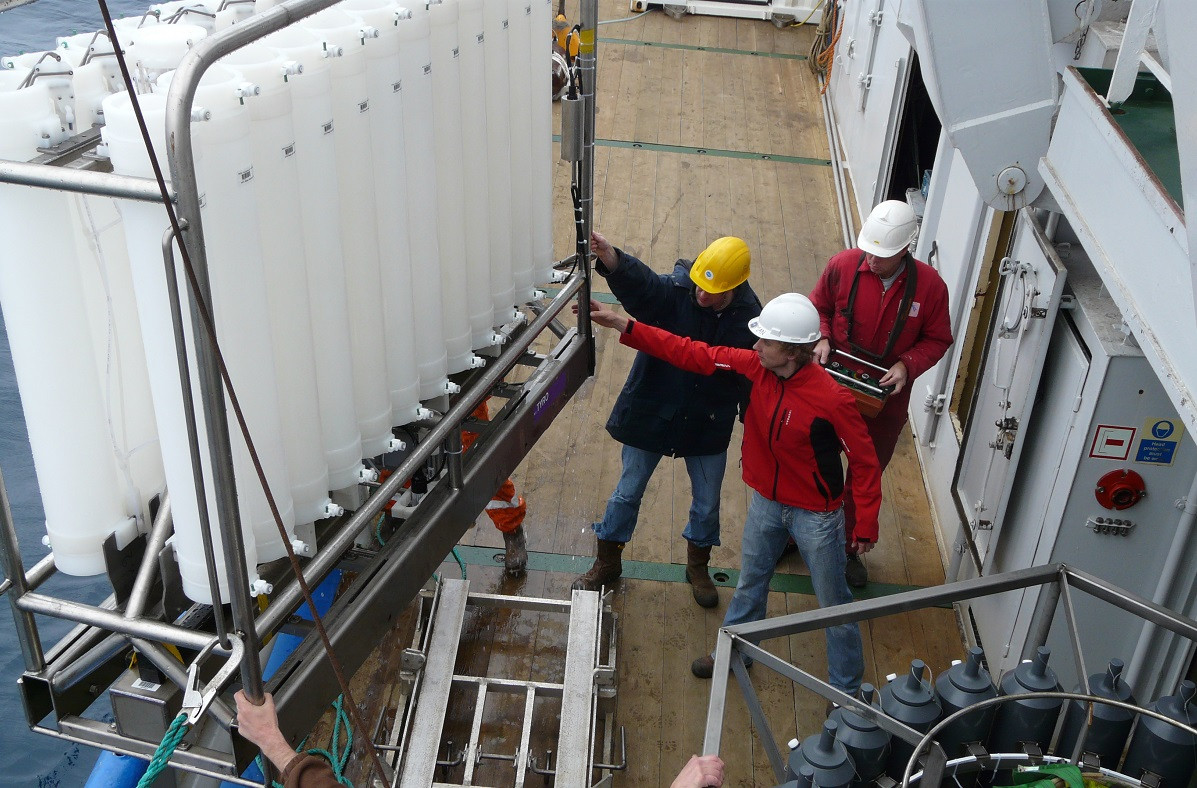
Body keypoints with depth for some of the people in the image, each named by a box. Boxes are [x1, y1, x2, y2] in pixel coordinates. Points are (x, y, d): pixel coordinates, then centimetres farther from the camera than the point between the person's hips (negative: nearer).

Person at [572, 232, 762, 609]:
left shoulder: (749, 317, -13)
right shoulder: (672, 293, -22)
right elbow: (639, 283, -44)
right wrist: (611, 260, -65)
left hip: (709, 426, 2)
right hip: (650, 416, -2)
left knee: (707, 503, 16)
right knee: (627, 493, 13)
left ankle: (698, 566, 44)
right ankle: (607, 562, 36)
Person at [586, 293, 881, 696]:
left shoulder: (832, 399, -31)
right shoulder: (755, 367, -15)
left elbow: (864, 462, -19)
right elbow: (692, 353, -11)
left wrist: (867, 525, -15)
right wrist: (623, 325, -14)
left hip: (816, 515, -6)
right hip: (766, 501, 6)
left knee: (834, 605, 14)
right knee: (750, 583, 27)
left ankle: (847, 689, 35)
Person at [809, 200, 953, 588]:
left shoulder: (930, 286, -18)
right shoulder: (843, 265, -17)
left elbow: (937, 339, -5)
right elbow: (818, 307, 0)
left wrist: (907, 365, -22)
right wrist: (822, 339, -19)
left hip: (886, 399, 0)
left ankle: (849, 546, 41)